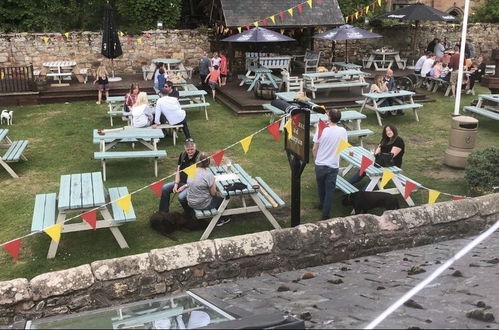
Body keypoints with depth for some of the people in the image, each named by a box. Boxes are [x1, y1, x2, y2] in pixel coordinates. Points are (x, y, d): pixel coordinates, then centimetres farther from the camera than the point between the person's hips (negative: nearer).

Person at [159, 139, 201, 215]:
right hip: (181, 181, 8)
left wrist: (184, 187, -19)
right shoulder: (182, 155, 4)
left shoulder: (199, 157, -18)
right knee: (165, 188, -4)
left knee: (181, 197, -30)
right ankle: (163, 212, 8)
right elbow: (178, 170, 10)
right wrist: (176, 184, -4)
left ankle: (188, 213, 1)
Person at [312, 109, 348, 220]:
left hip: (320, 165, 1)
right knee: (330, 190, 7)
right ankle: (325, 215, 7)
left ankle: (322, 204, 47)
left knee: (321, 186, 24)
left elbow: (314, 149, -6)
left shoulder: (321, 129, -14)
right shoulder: (342, 131, -10)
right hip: (333, 166, -1)